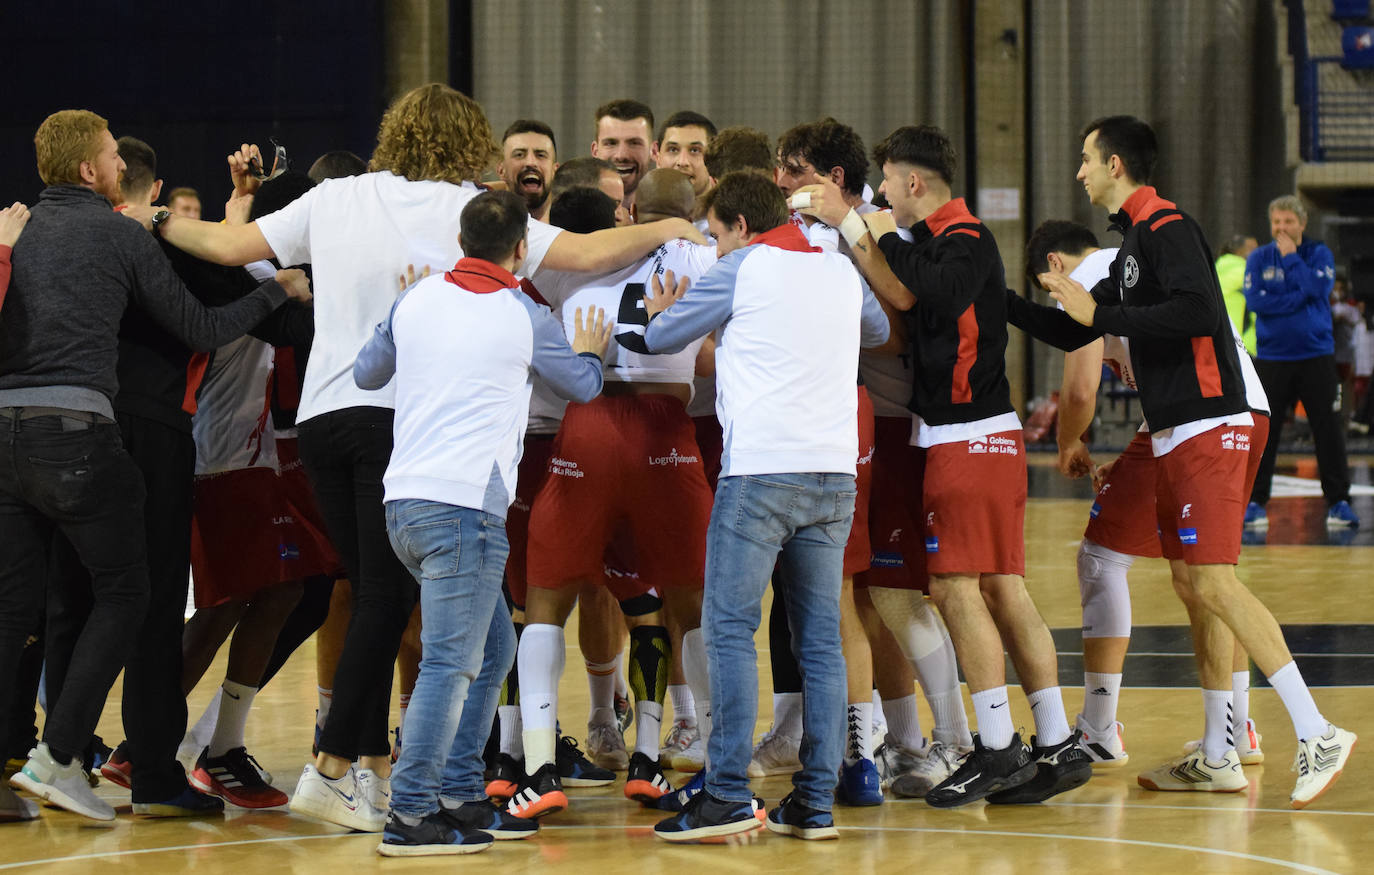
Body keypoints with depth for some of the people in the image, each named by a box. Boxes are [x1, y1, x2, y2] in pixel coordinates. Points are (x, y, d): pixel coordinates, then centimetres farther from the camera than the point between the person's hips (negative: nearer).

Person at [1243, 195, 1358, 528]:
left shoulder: (1319, 254, 4)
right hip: (1271, 357, 0)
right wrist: (1299, 298, -11)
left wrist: (1291, 257, -9)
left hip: (1316, 356, 0)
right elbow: (1255, 300, -9)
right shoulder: (1258, 259, 6)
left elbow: (1318, 288, -14)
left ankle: (1338, 501, 4)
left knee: (1329, 432, -1)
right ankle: (1255, 502, 6)